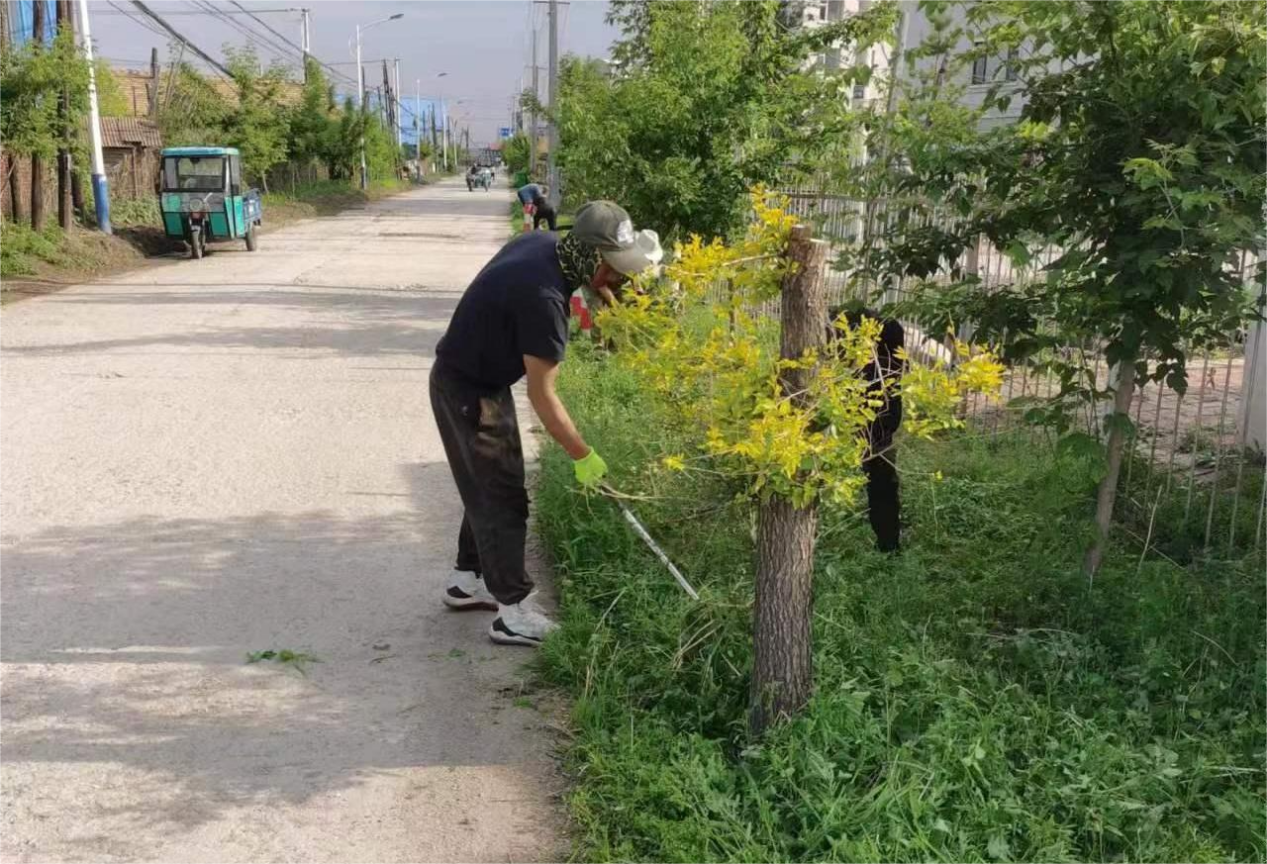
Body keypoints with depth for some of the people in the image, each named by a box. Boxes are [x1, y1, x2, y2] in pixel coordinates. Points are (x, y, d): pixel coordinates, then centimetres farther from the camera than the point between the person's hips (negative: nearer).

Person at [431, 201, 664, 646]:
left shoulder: (543, 242, -7)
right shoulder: (544, 298, -33)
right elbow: (542, 395, -29)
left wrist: (597, 287, 8)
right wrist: (583, 457, -21)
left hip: (481, 378, 10)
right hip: (468, 391, -10)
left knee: (488, 487, 19)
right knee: (503, 496, -5)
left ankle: (468, 579, 33)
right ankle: (514, 612, 3)